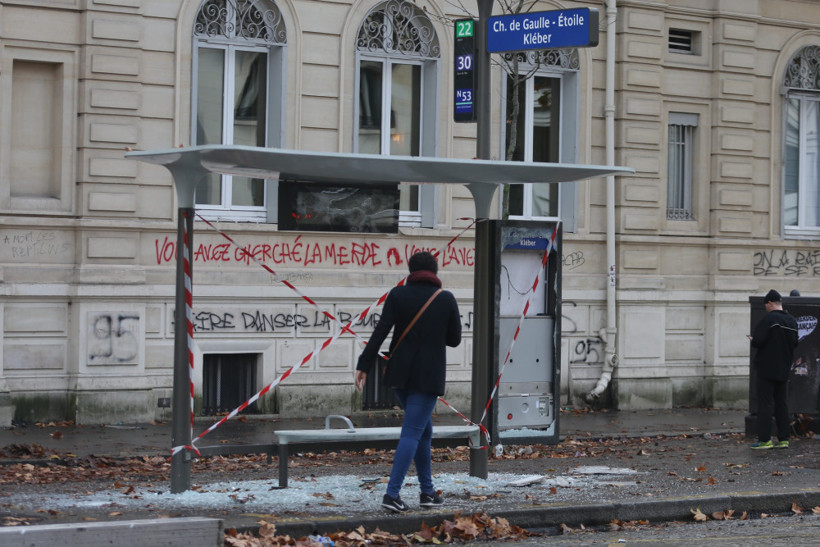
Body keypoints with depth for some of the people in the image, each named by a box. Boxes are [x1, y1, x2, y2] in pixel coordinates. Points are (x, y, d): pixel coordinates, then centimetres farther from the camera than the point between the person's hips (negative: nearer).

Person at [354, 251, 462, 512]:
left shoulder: (398, 295, -1)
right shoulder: (446, 299, -3)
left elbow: (380, 332, -8)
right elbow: (454, 339, 4)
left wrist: (364, 365, -8)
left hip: (400, 373, 3)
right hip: (429, 377, -3)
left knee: (424, 430, 19)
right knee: (412, 433, -5)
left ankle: (427, 491, 24)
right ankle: (392, 493, -16)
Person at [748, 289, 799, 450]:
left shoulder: (769, 319, -15)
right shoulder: (792, 321, 8)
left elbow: (759, 341, -20)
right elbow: (794, 343, 15)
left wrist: (753, 340, 1)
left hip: (767, 368, -7)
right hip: (783, 370, 7)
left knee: (765, 403, -4)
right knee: (781, 403, 11)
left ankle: (765, 440, -6)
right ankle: (783, 439, 11)